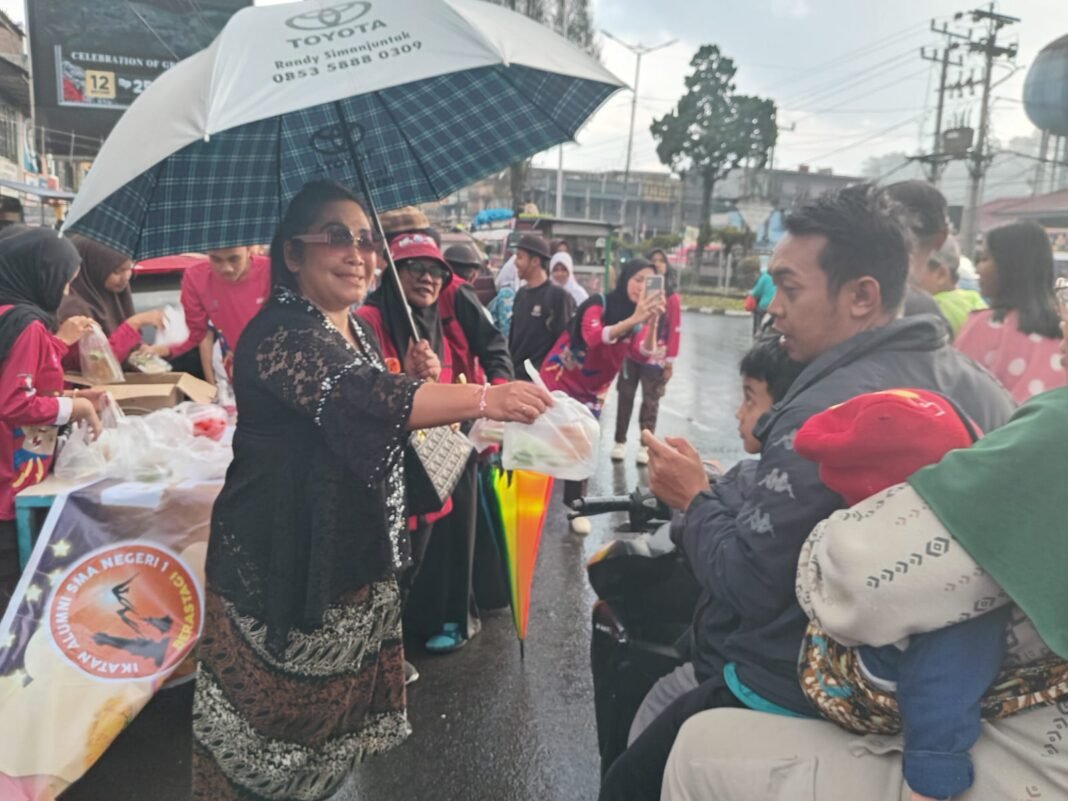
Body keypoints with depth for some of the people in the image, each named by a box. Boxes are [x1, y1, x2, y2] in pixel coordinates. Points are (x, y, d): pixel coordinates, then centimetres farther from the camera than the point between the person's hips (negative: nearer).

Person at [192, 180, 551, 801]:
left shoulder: (360, 331, 9)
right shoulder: (278, 334, -20)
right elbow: (356, 399, -37)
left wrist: (414, 384, -1)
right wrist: (483, 399, -46)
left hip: (353, 556, 8)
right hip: (279, 564, -8)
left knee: (338, 701, 21)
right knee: (273, 713, 7)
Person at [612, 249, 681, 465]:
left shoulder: (672, 298, 0)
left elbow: (675, 331, -2)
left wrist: (670, 361, -5)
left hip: (656, 358, -2)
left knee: (650, 401, 4)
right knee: (625, 397, 6)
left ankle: (645, 446, 13)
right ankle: (620, 442, 16)